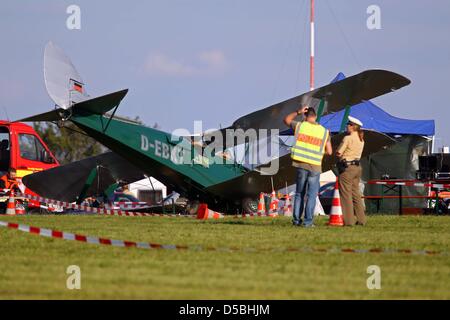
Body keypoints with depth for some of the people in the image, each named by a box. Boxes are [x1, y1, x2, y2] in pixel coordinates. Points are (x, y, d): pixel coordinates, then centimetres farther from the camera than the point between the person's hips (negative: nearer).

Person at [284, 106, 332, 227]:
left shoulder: (300, 126, -1)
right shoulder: (324, 132, -1)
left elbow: (286, 120, 19)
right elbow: (329, 152, 2)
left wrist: (298, 112, 13)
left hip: (301, 165, 2)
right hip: (315, 167, -2)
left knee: (299, 193, 14)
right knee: (311, 195, 3)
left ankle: (296, 219, 13)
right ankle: (308, 221, -3)